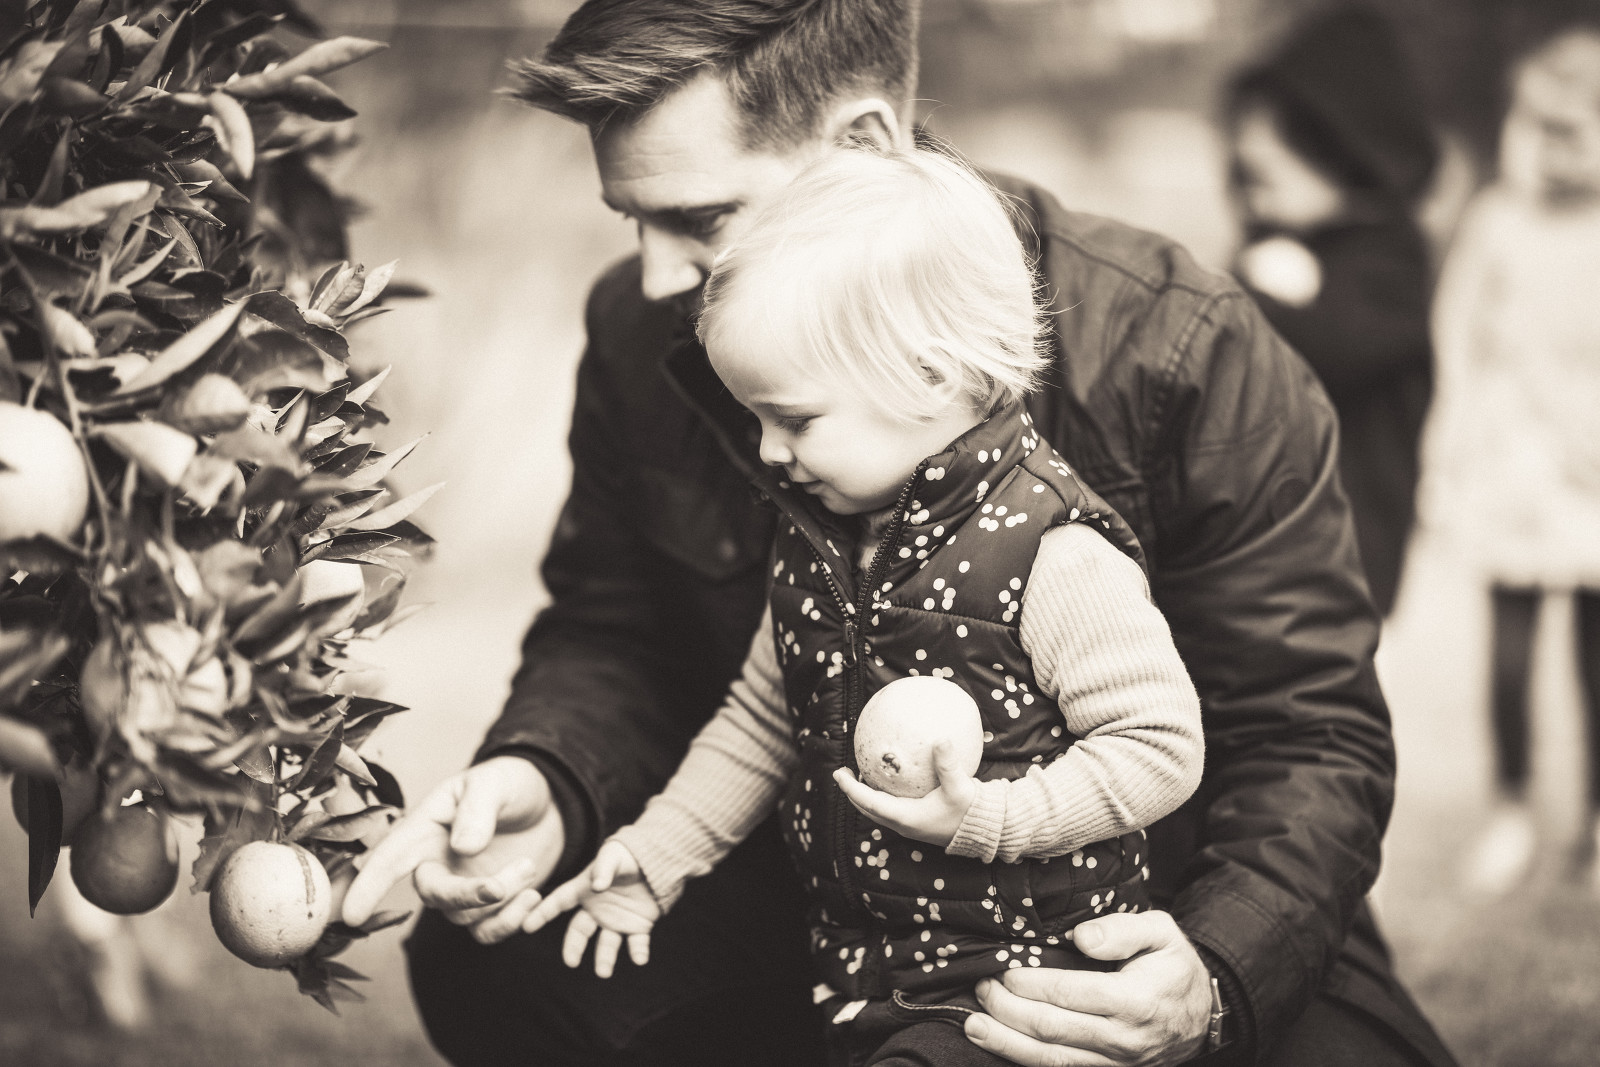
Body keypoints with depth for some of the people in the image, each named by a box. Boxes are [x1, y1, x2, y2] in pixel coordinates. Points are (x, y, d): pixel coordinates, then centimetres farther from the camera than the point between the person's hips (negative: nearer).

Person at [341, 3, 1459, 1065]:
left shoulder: (1183, 350, -22)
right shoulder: (641, 338, -8)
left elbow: (1312, 733, -17)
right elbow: (613, 639, 4)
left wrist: (1215, 973, -37)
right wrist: (542, 779, -21)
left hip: (1130, 909, -3)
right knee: (493, 962, -17)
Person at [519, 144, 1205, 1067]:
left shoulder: (1055, 556, -19)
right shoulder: (821, 535, 6)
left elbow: (1161, 747, -18)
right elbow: (763, 720, 17)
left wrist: (990, 817, -26)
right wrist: (656, 855, 13)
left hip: (1022, 974, -7)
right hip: (854, 957, 8)